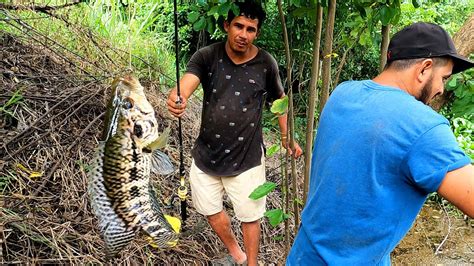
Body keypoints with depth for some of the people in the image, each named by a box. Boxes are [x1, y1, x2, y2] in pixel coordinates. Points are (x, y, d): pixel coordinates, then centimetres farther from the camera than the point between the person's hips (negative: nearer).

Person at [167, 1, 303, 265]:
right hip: (206, 154, 2)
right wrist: (177, 99, -53)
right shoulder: (207, 56, -12)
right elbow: (186, 84, -30)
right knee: (211, 209, 20)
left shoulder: (266, 64, -10)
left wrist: (287, 137, 0)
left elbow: (280, 99, 7)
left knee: (250, 217, 12)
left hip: (246, 158, -2)